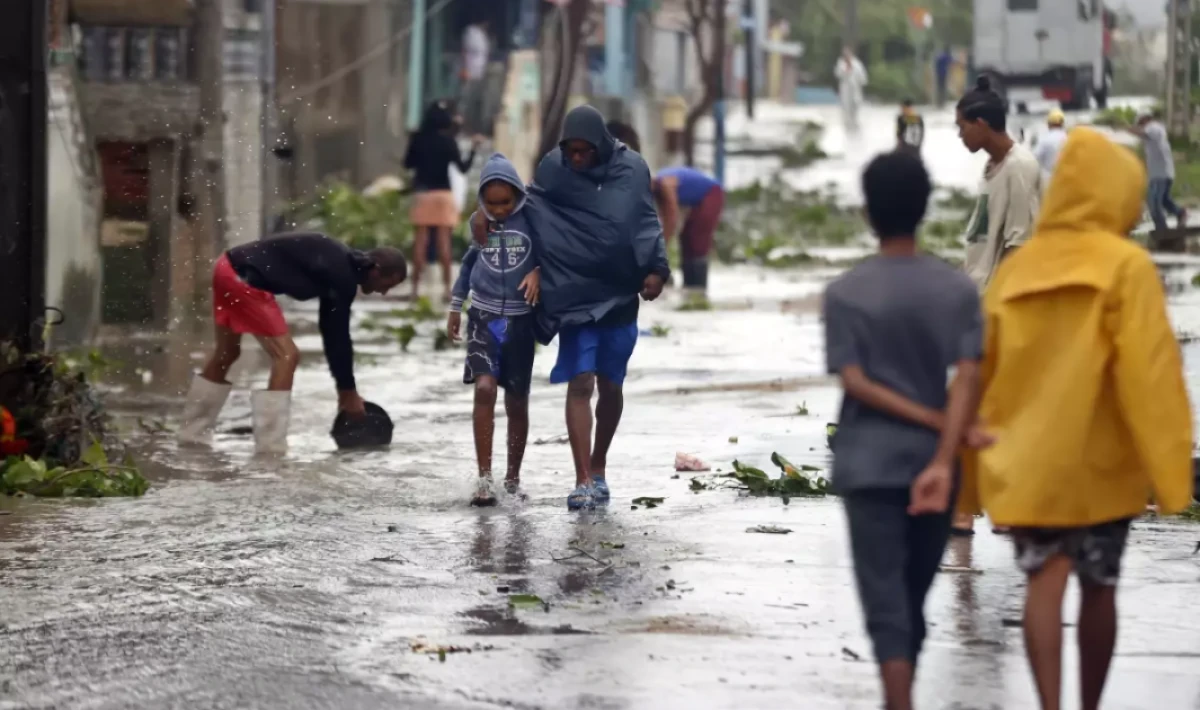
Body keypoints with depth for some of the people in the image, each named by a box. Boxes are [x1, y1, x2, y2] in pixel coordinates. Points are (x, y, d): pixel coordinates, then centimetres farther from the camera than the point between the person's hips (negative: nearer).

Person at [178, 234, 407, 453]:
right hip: (244, 278, -10)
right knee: (287, 355, -9)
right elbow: (338, 335, -10)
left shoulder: (339, 264, 14)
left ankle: (192, 432, 36)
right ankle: (270, 446, -8)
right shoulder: (343, 277, -15)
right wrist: (348, 391, 1)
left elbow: (331, 329, 20)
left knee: (226, 354, 24)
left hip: (230, 267, 10)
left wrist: (344, 386, 21)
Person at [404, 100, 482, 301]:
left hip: (422, 193, 2)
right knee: (443, 241, -1)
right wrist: (473, 149, 1)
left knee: (420, 241, 4)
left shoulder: (418, 139, 0)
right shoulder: (447, 141, -7)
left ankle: (416, 288, 1)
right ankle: (447, 288, -3)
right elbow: (463, 167, -8)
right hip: (443, 194, -2)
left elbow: (408, 163, 10)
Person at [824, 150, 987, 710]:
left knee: (885, 603, -4)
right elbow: (968, 376, -12)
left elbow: (856, 384, -11)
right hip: (932, 464, 3)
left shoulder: (846, 294, -5)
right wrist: (944, 458, -18)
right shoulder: (957, 290, -1)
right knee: (913, 600, 16)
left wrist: (942, 426, -9)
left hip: (869, 468, -2)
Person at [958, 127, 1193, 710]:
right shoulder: (1126, 267, -6)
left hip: (1024, 461, 2)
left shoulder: (1017, 268, 7)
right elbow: (1150, 372, -14)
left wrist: (970, 473, 19)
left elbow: (981, 370, 10)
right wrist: (1171, 466, -13)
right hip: (1102, 460, -2)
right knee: (1098, 587, 14)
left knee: (1045, 579, -4)